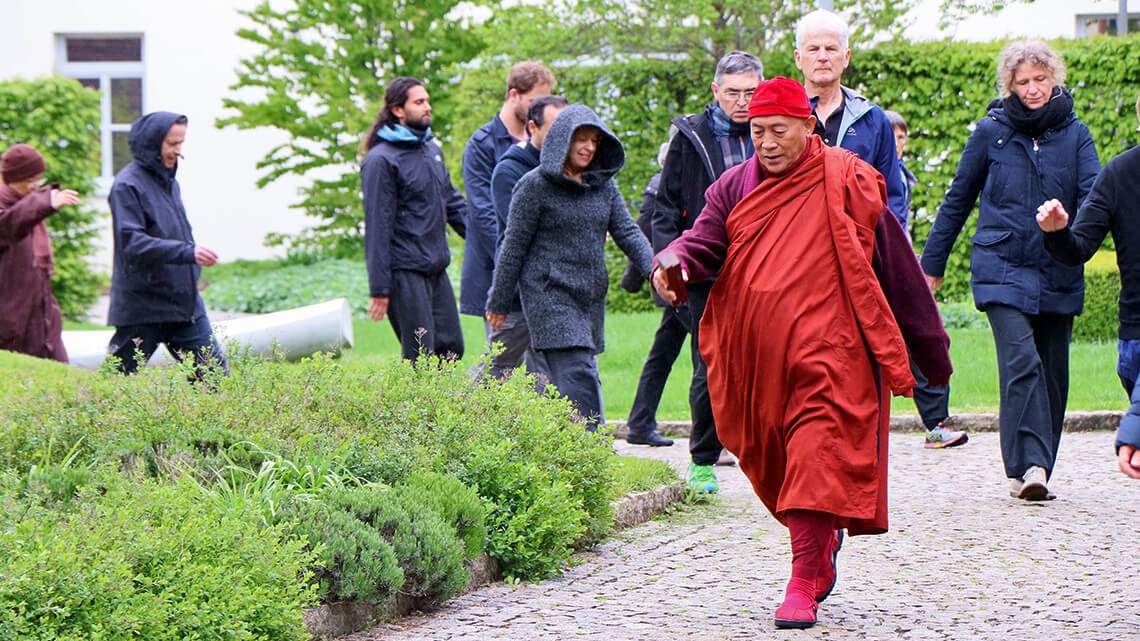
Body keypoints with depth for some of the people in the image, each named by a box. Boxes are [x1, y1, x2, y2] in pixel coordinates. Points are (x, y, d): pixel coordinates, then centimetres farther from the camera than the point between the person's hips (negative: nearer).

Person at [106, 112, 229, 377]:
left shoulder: (169, 182, 14)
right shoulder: (127, 185, -12)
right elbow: (132, 242, -23)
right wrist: (188, 252, -32)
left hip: (186, 305, 7)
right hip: (141, 309, -7)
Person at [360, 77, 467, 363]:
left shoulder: (433, 149, 14)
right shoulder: (381, 160, -11)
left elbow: (452, 201, 23)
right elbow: (377, 227, -12)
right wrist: (379, 288, -14)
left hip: (437, 270, 8)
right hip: (405, 272, -8)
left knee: (452, 347, 9)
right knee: (420, 359, -6)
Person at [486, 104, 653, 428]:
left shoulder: (604, 185, 11)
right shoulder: (535, 185, -5)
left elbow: (626, 231, 7)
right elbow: (514, 246, -2)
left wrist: (654, 267, -12)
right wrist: (498, 302, 0)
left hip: (591, 297, 6)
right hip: (549, 294, -6)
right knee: (578, 375, -16)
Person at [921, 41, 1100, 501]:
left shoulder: (1074, 134, 7)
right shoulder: (991, 132, 4)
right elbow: (957, 200, 12)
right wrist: (932, 264, 15)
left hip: (1059, 275, 3)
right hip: (1002, 269, -3)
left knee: (1052, 372, 6)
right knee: (1021, 362, -19)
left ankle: (1035, 471, 16)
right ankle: (1028, 467, -23)